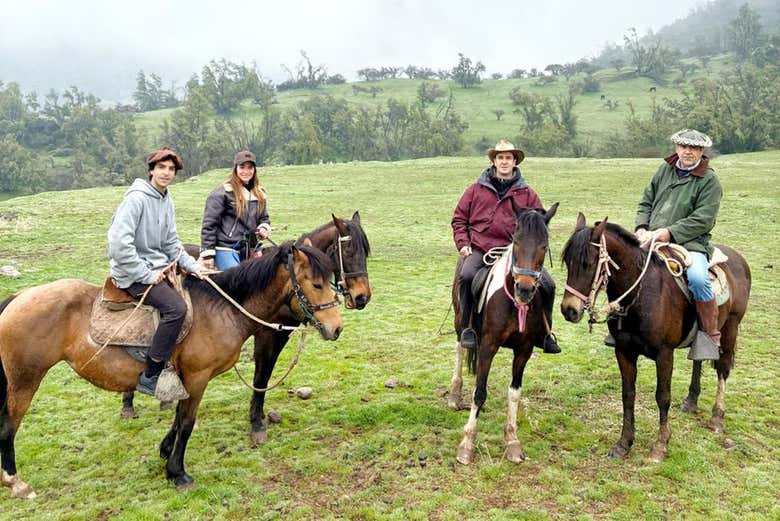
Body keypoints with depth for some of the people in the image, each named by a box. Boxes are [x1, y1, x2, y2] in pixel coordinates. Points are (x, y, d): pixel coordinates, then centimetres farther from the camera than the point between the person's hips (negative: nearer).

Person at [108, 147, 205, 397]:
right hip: (134, 273, -9)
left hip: (158, 268, 9)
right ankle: (149, 377, -16)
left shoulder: (167, 201, 11)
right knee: (176, 307, -26)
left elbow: (171, 244, 15)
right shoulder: (136, 198, -16)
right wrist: (147, 275, -21)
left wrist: (193, 266, 0)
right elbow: (119, 244, -24)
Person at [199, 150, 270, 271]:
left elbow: (264, 218, 24)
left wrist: (264, 228, -1)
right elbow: (209, 224, -8)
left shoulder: (259, 193, 13)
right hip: (226, 248, -7)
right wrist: (207, 254, -11)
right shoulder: (223, 192, -7)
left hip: (248, 249, 7)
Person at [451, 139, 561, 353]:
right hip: (479, 250, -1)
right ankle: (467, 328, -16)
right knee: (466, 276, -31)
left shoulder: (527, 194, 12)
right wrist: (462, 243, 0)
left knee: (547, 285, -9)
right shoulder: (476, 190, 10)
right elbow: (459, 218, 14)